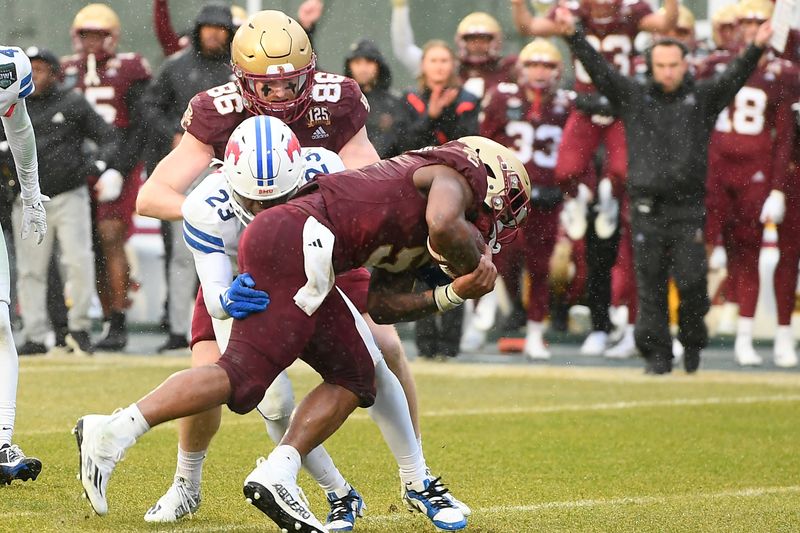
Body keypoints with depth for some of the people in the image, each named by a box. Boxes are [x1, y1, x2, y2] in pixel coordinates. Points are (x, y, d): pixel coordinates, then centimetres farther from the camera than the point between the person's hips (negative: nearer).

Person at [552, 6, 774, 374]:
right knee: (650, 285, 1)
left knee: (692, 281, -7)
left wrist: (756, 48, -24)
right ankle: (657, 353, 8)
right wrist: (573, 36, -11)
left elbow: (734, 78, -7)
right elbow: (599, 69, 1)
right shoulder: (633, 96, 8)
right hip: (647, 209, 1)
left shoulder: (702, 97, 7)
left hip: (689, 209, -1)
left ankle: (692, 339, 17)